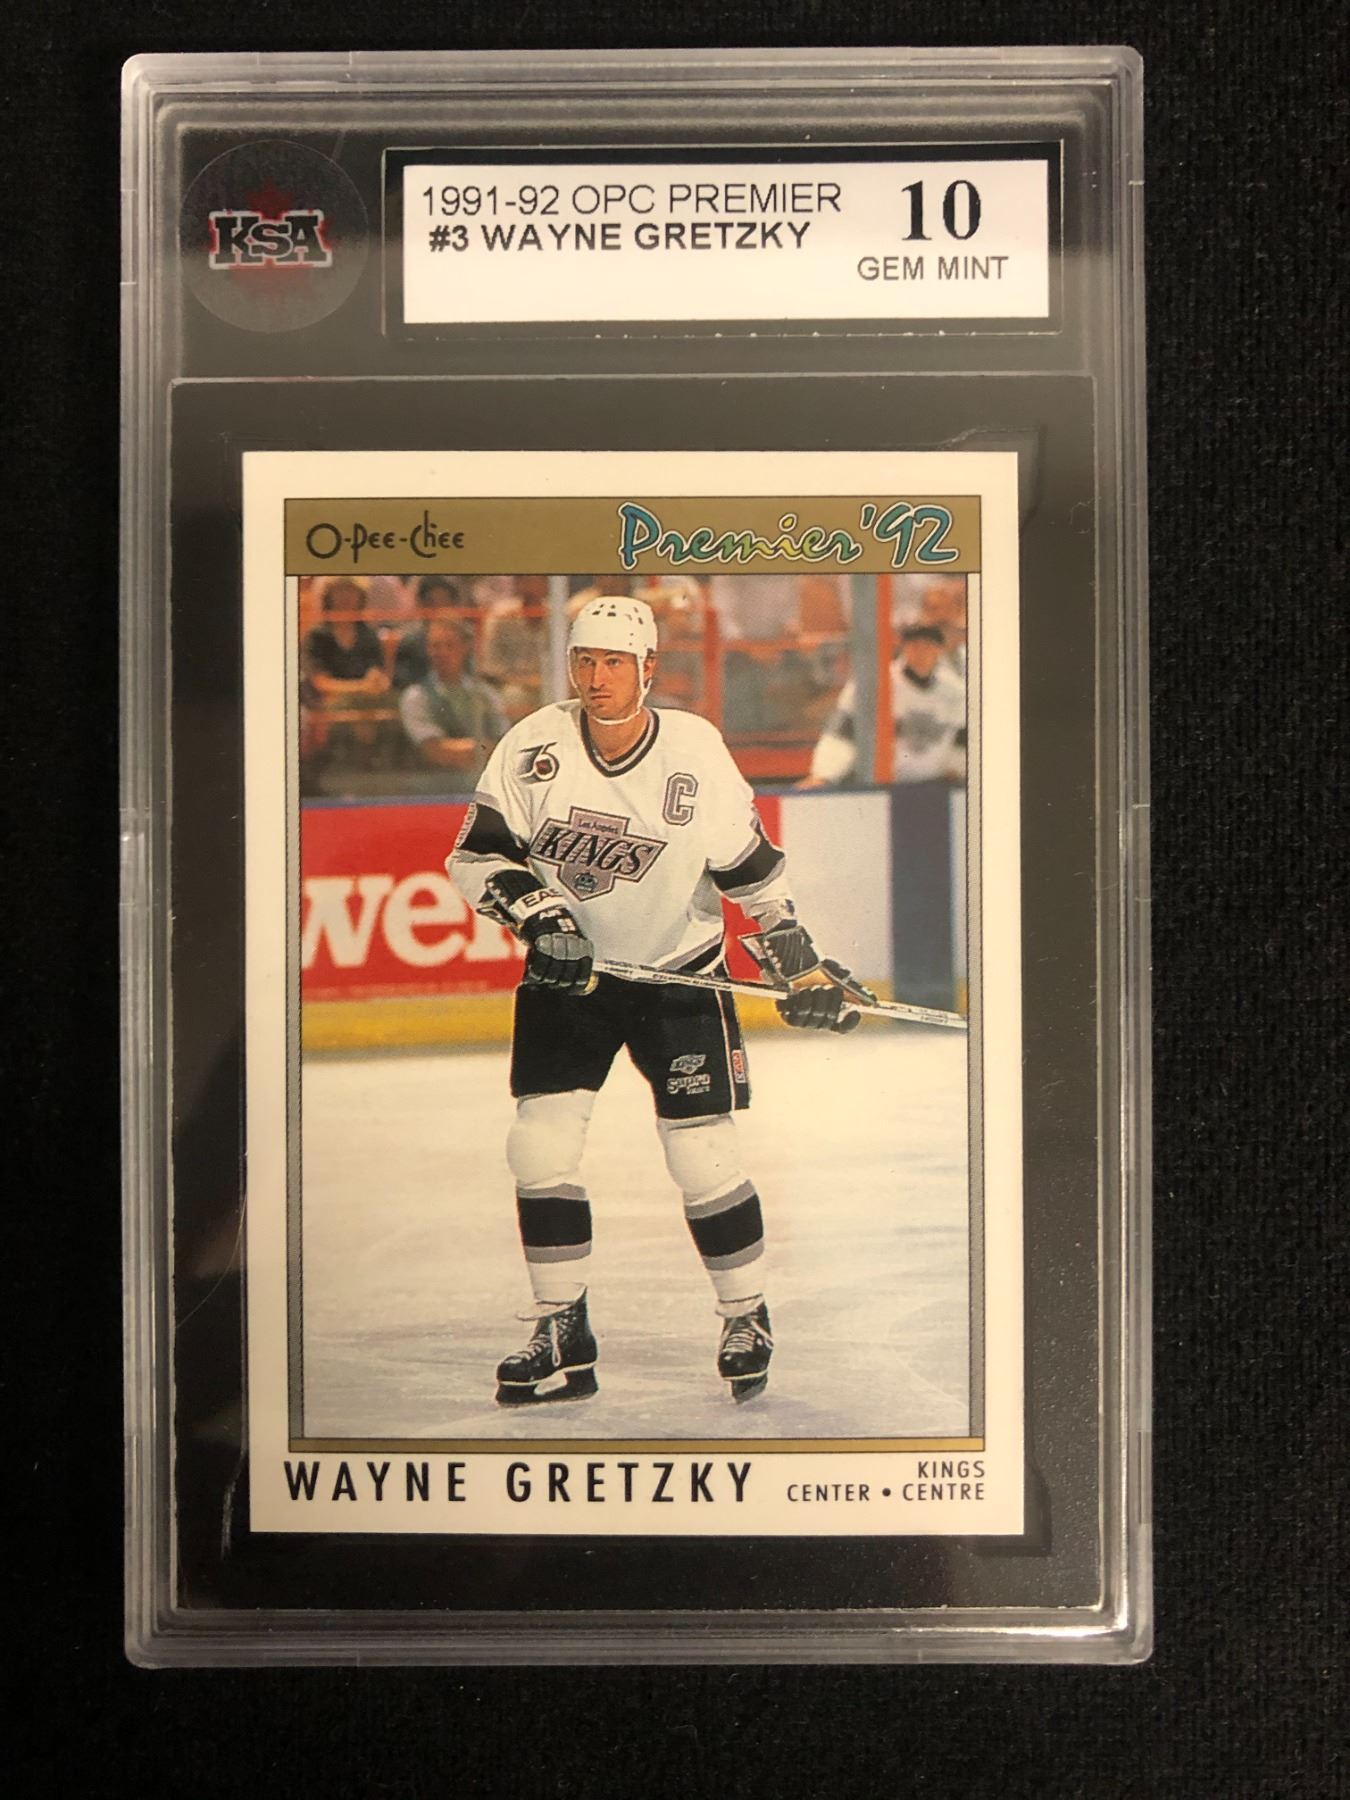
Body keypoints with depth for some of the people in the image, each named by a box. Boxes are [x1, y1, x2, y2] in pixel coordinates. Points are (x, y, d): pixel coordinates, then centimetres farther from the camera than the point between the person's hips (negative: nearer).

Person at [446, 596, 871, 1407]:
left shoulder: (696, 752, -13)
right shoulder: (535, 746, -10)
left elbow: (752, 869, -4)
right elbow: (474, 854, -6)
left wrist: (803, 969, -5)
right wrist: (535, 910, -22)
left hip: (679, 973, -2)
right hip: (567, 970, 2)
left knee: (704, 1157, -4)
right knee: (540, 1147, -4)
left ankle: (748, 1318, 20)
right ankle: (563, 1340, 11)